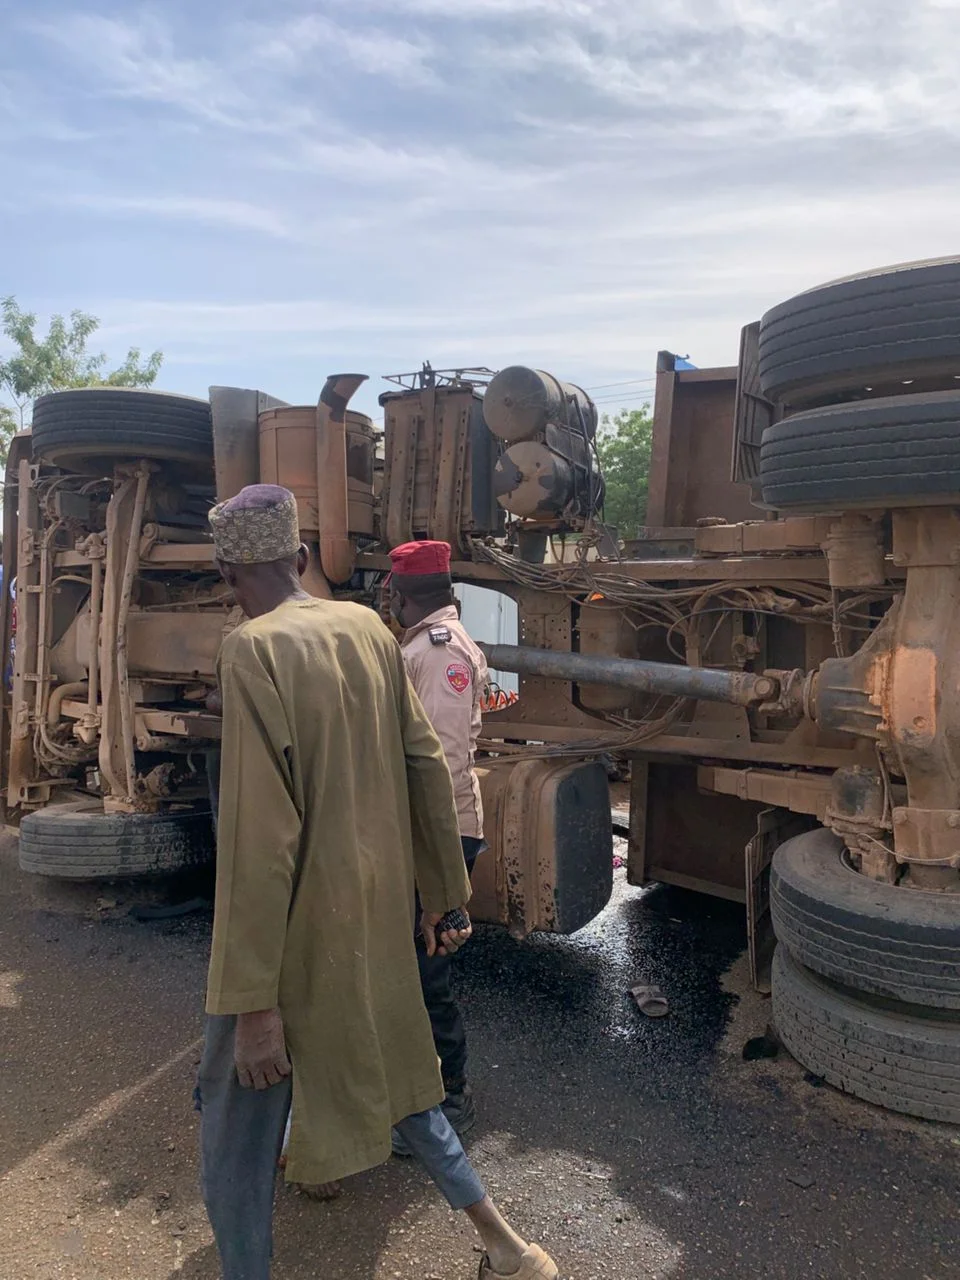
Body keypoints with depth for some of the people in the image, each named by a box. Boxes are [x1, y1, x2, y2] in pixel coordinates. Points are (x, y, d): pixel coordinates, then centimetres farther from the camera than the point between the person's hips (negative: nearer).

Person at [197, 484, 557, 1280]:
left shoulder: (254, 649, -18)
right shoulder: (372, 631, 1)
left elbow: (263, 833, -23)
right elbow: (427, 770, 4)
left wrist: (255, 1001, -18)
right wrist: (442, 896, 14)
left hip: (293, 927, -7)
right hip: (375, 913, 7)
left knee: (235, 1124, 12)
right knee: (389, 1072, 25)